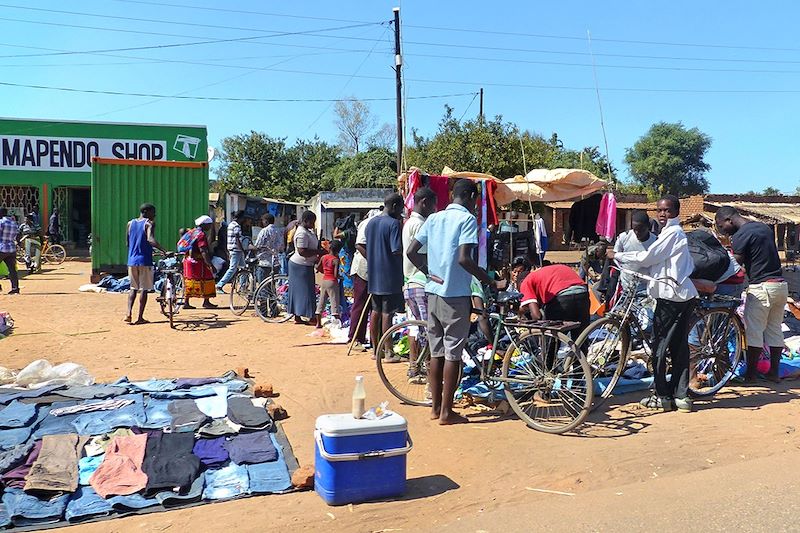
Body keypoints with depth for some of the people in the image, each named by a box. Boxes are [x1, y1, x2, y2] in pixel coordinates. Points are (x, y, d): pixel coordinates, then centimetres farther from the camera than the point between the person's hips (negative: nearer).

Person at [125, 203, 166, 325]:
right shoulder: (149, 223, -7)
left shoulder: (130, 223, 12)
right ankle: (140, 318, 5)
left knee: (133, 288, 17)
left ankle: (129, 313, 1)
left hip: (132, 260, 6)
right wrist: (164, 251, -33)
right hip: (144, 260, -5)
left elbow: (128, 243, 15)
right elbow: (150, 239, -25)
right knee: (144, 289, 3)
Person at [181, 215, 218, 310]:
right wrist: (209, 264, -26)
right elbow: (203, 251, -22)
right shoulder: (202, 235, -14)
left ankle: (186, 302, 13)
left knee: (189, 281, 12)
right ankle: (206, 302, 0)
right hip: (198, 261, -9)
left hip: (188, 260, 9)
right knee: (207, 280, -1)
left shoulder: (191, 232, 14)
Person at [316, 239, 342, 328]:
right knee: (334, 302, -3)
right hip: (332, 282, -6)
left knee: (321, 301, 12)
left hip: (324, 281, 6)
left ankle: (318, 323, 17)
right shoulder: (336, 260, -14)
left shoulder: (323, 257, 3)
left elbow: (318, 268, 13)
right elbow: (336, 275, -19)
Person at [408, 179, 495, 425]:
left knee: (436, 352, 13)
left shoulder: (434, 218, 10)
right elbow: (464, 259, -21)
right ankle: (446, 412, 7)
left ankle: (435, 407, 20)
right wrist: (488, 281, -10)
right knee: (453, 354, 1)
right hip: (456, 294, -6)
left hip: (433, 291, 6)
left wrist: (429, 272, 12)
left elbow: (411, 252, 6)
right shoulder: (467, 219, -9)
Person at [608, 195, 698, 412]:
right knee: (679, 347, 9)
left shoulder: (672, 233, -11)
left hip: (670, 296, -10)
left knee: (661, 345, -2)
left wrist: (617, 255, -5)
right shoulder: (675, 233, 20)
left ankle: (662, 396, 4)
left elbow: (645, 258, -14)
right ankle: (681, 396, 13)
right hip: (683, 295, 10)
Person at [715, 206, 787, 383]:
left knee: (753, 331, -2)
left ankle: (751, 373, 2)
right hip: (781, 284, 9)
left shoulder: (740, 236, -12)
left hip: (761, 287, -9)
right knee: (774, 330, 13)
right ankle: (774, 372, 18)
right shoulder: (764, 227, 15)